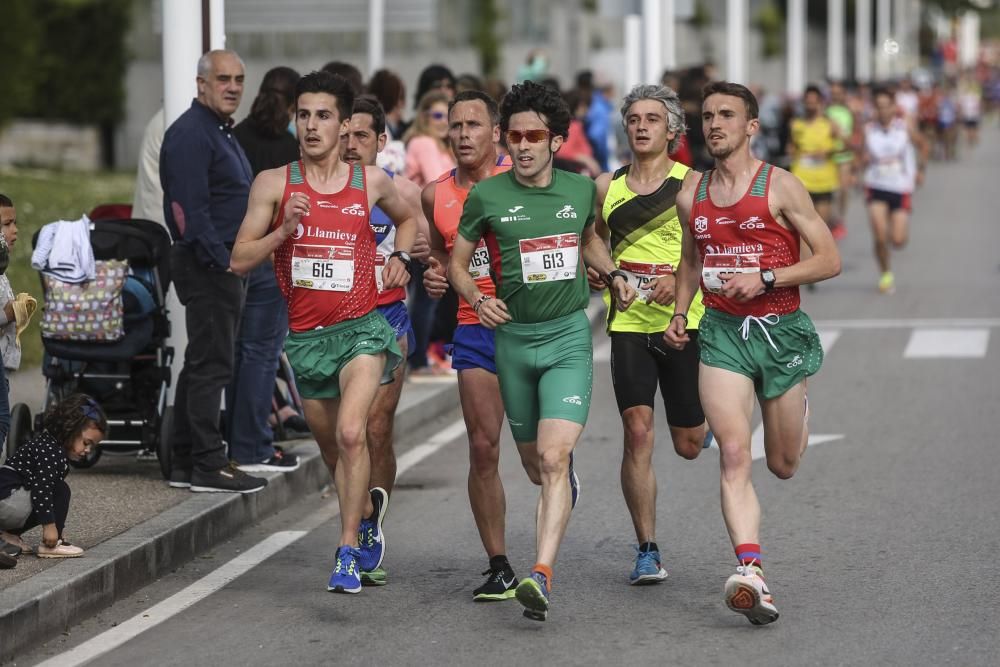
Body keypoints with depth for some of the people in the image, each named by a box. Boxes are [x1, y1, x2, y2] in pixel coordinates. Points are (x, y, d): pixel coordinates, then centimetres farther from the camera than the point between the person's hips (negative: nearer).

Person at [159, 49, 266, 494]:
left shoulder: (221, 132, 19)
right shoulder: (190, 133, -14)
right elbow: (190, 209, -21)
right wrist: (222, 260, -22)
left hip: (222, 262, 11)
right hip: (207, 262, -11)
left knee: (203, 363, 12)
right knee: (211, 363, -10)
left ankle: (185, 463, 17)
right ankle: (207, 465, -9)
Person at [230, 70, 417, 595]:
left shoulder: (371, 181, 2)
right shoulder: (274, 184, -1)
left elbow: (407, 218, 25)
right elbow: (239, 260, -2)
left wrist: (400, 257, 6)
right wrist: (284, 229, -16)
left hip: (361, 329, -2)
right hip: (305, 335, 2)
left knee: (350, 434, -23)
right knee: (333, 449, 15)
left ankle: (348, 552, -17)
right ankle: (370, 509, 45)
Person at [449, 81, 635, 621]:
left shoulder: (580, 189, 2)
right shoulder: (487, 196, -5)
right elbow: (457, 262, 5)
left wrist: (613, 276, 9)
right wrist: (478, 299, -13)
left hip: (568, 337, -1)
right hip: (513, 337, 1)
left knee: (553, 459, -18)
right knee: (535, 465, 15)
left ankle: (541, 575, -25)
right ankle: (565, 483, 53)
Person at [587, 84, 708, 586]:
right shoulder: (607, 186, 9)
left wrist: (680, 280, -21)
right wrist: (592, 273, 0)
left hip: (683, 321, -2)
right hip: (628, 324, 2)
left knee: (689, 445, 6)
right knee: (637, 432, -11)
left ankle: (708, 413, 45)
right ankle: (647, 549, -4)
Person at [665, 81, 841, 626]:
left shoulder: (780, 186, -6)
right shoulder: (691, 193, 7)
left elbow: (830, 260, -7)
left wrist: (765, 278, -19)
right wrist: (679, 315, 9)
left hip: (780, 331, -2)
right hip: (721, 333, 2)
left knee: (783, 465, 13)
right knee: (734, 456, -17)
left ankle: (799, 412, 49)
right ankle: (751, 574, -25)